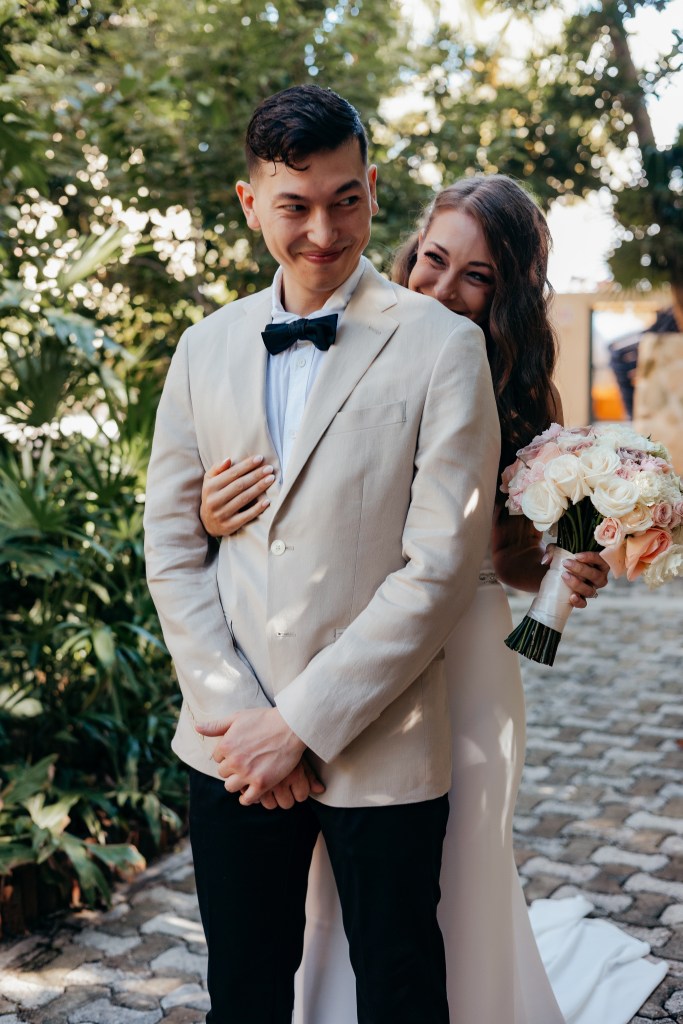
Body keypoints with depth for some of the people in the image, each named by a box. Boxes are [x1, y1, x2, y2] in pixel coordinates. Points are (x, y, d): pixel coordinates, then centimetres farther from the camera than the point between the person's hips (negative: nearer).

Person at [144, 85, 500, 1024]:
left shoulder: (442, 346, -7)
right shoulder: (204, 349, 6)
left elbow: (441, 565, -12)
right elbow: (171, 544, 4)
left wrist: (304, 723, -13)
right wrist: (236, 710, -7)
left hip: (382, 749, -3)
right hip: (233, 746, 3)